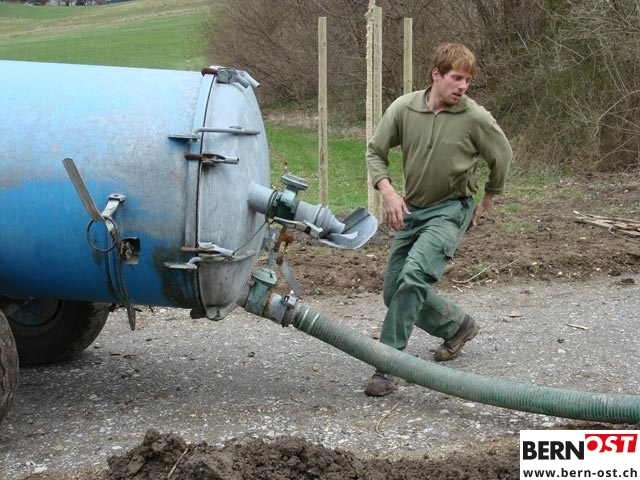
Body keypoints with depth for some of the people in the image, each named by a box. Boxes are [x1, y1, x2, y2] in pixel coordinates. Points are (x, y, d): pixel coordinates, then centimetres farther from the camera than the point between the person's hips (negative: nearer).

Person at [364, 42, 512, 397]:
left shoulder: (475, 118, -13)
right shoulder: (404, 108, -7)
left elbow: (502, 158, 4)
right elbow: (375, 151, 3)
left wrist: (486, 202, 12)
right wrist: (388, 192, -12)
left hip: (451, 210, -5)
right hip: (412, 209, 5)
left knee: (413, 275, -27)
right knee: (395, 290, 10)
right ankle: (457, 325, 35)